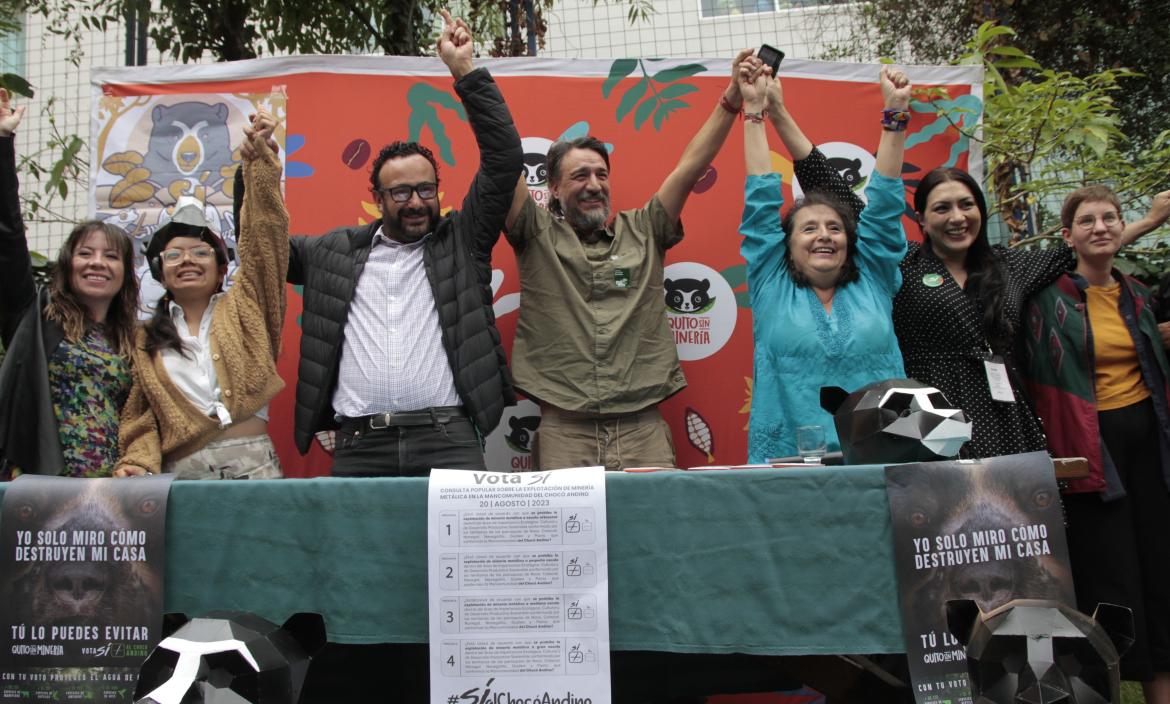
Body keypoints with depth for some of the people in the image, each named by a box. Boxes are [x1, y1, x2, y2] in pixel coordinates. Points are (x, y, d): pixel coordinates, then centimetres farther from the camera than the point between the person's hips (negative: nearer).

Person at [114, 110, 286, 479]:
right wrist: (139, 463, -5)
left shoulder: (243, 307, 11)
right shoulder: (147, 341, 17)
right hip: (180, 475, 1)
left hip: (253, 465, -1)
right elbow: (141, 416, 13)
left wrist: (259, 157, -3)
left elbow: (264, 233, 3)